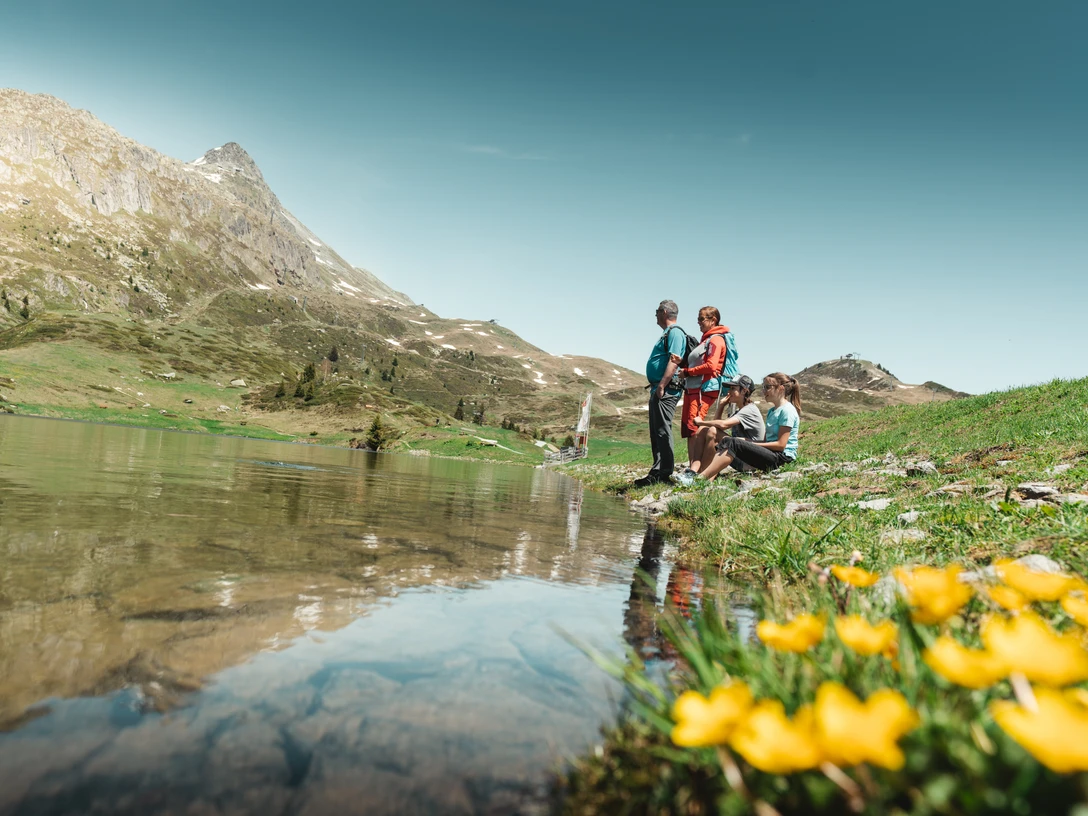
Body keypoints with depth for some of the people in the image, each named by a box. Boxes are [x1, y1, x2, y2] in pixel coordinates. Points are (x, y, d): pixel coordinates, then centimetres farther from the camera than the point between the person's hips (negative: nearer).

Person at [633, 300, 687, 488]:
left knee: (662, 431, -11)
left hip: (666, 391, -11)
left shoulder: (675, 333, -9)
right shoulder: (667, 333, 24)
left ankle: (663, 473, -10)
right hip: (658, 390, 11)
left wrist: (662, 385, -25)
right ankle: (657, 472, 16)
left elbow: (674, 360, -20)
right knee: (656, 432, 11)